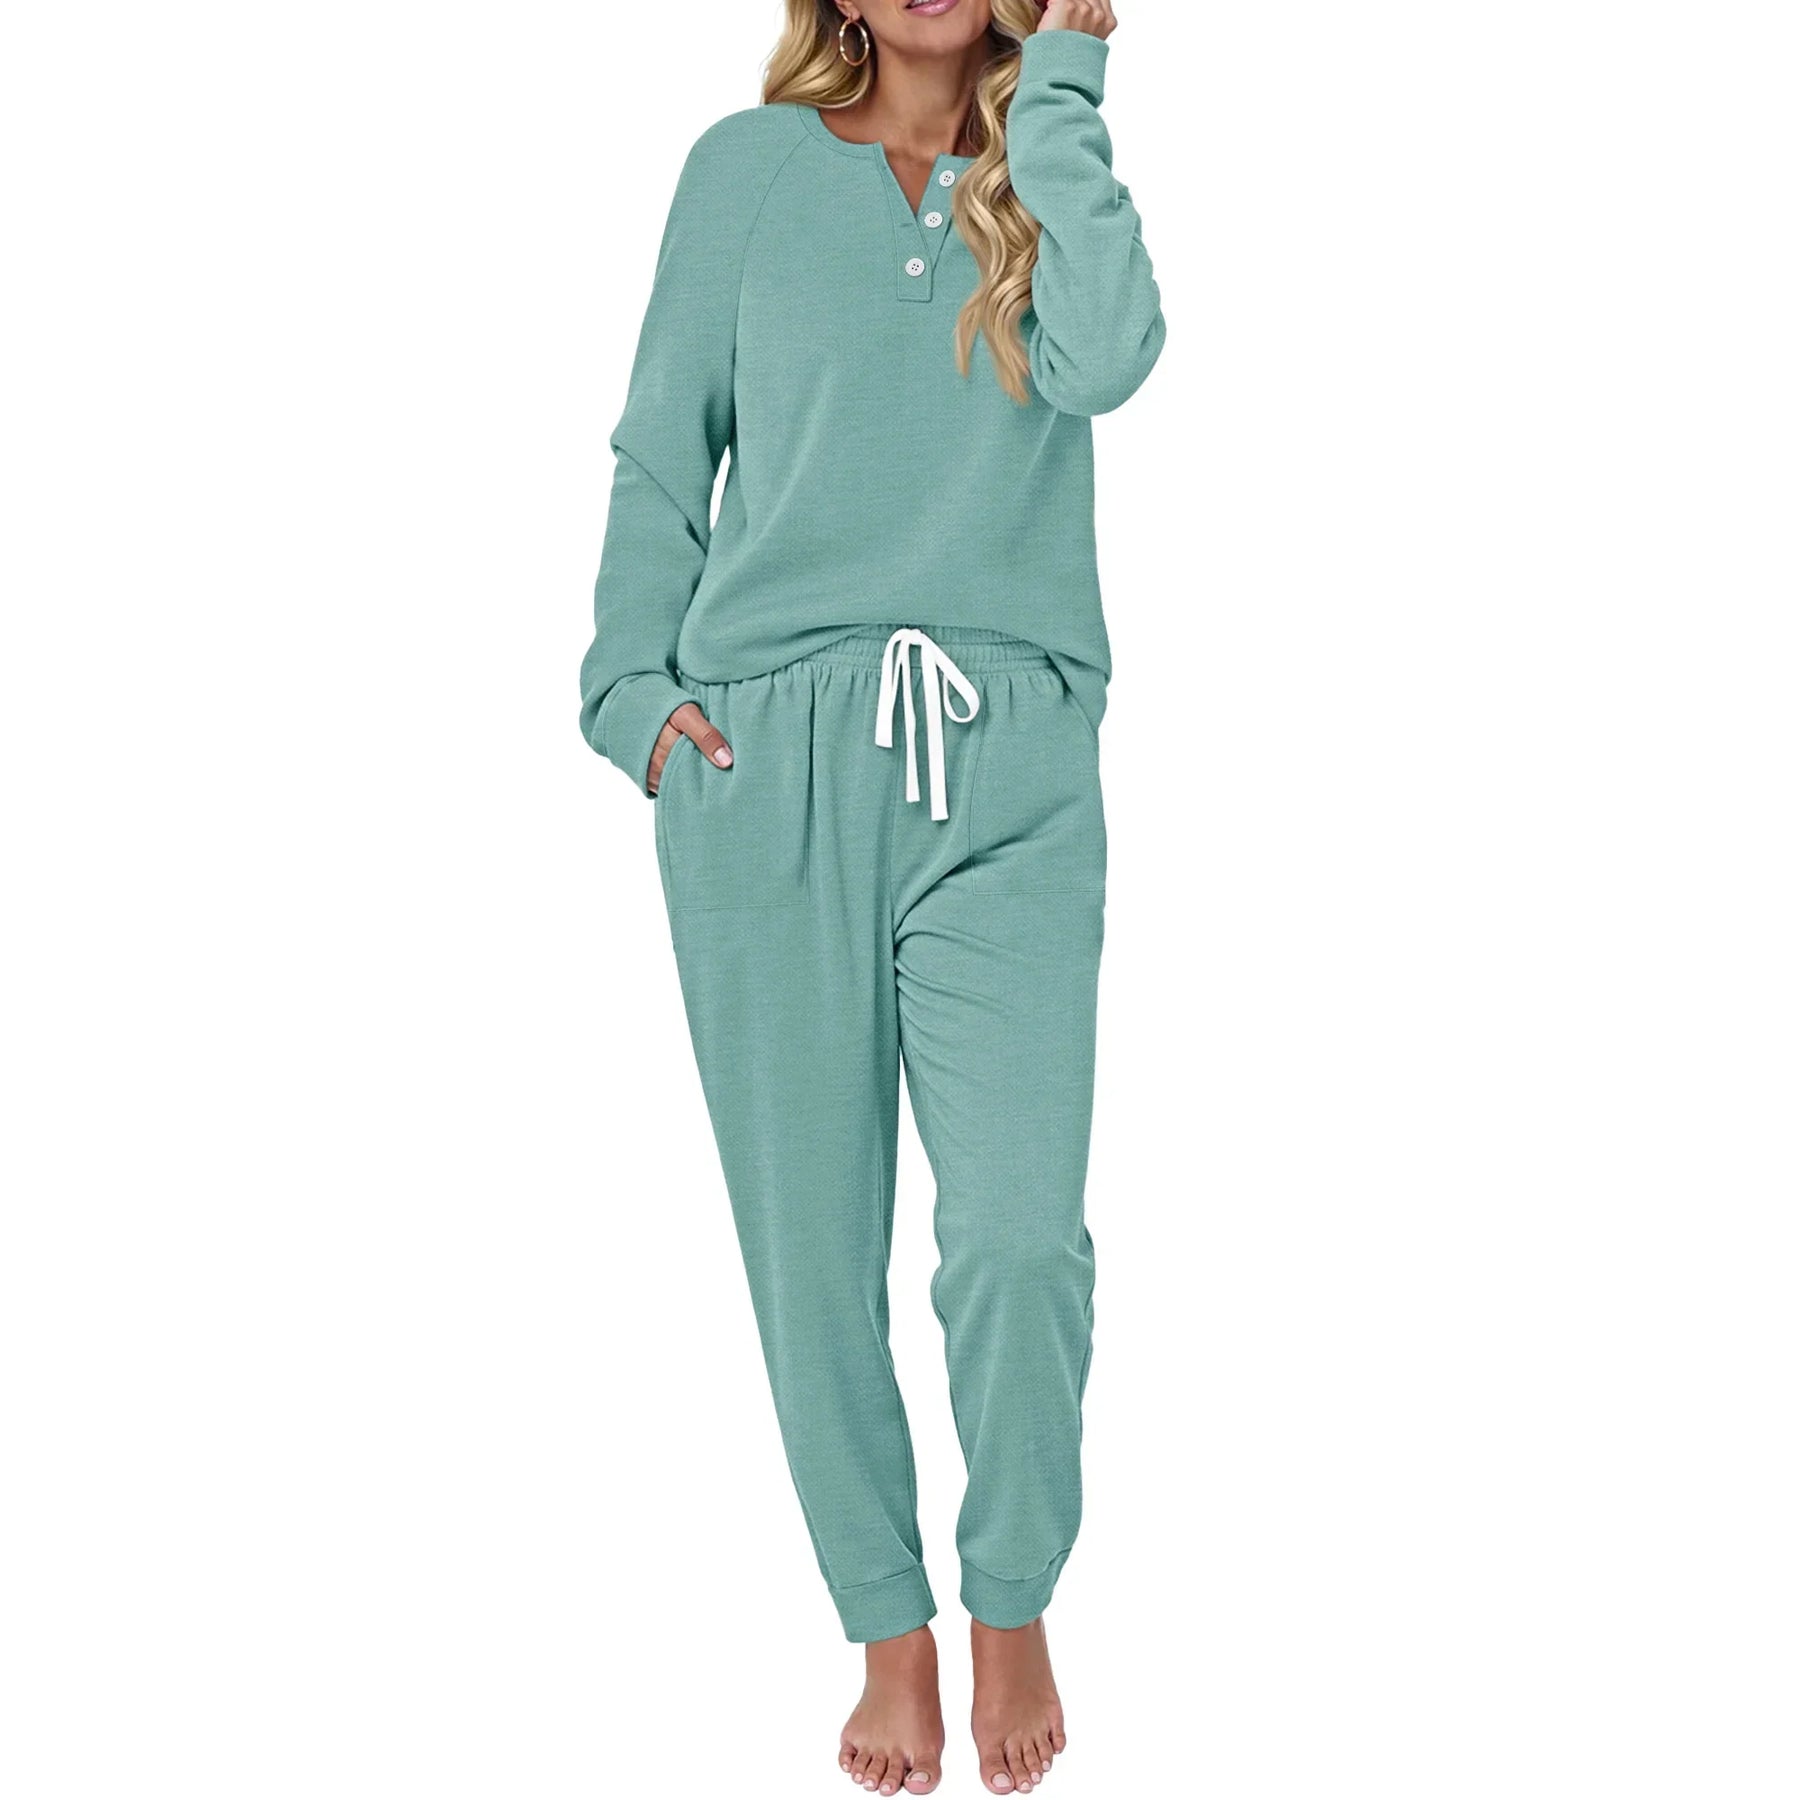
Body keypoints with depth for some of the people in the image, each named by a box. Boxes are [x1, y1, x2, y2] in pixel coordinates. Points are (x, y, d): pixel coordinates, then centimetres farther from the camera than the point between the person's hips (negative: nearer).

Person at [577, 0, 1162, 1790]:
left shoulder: (1058, 165, 14)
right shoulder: (749, 164, 12)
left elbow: (1104, 358, -8)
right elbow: (659, 454, 13)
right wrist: (629, 684, 1)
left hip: (1009, 768, 0)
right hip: (768, 756, 1)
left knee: (1020, 1239, -10)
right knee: (811, 1248, 3)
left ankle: (1012, 1609, 15)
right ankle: (889, 1627, 21)